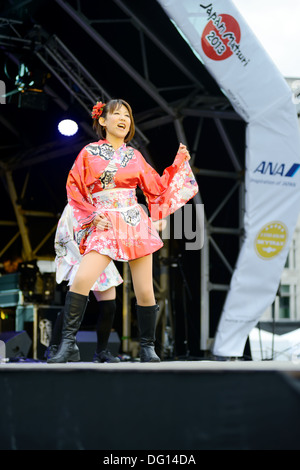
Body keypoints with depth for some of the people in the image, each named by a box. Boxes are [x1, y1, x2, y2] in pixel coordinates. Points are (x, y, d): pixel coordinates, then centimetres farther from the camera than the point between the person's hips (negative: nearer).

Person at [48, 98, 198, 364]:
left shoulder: (134, 156, 13)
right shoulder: (89, 153, 8)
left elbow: (158, 188, 16)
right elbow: (75, 189, 8)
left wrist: (179, 165, 11)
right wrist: (91, 216, -4)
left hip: (136, 225, 2)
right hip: (103, 226, -2)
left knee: (145, 291, -1)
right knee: (82, 280, -20)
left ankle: (148, 347, 14)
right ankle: (68, 342, -11)